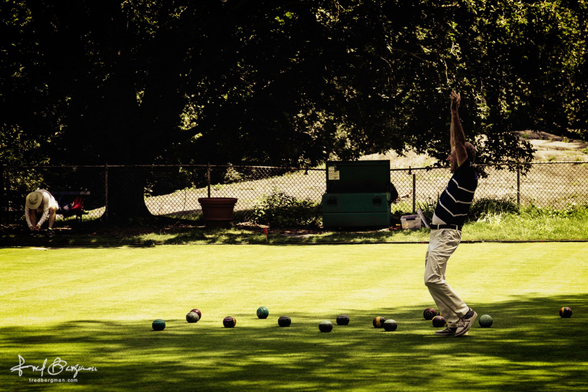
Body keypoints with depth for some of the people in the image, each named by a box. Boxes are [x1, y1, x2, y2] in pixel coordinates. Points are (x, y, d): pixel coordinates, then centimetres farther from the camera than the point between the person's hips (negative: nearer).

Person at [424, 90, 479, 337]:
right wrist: (453, 113, 14)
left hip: (447, 234, -10)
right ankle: (454, 323, 10)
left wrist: (455, 113, -24)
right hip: (439, 232, 10)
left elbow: (460, 143, -22)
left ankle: (464, 313, -7)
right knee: (433, 280, 9)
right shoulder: (461, 174, 9)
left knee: (433, 279, -15)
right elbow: (456, 140, 17)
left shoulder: (468, 175, -14)